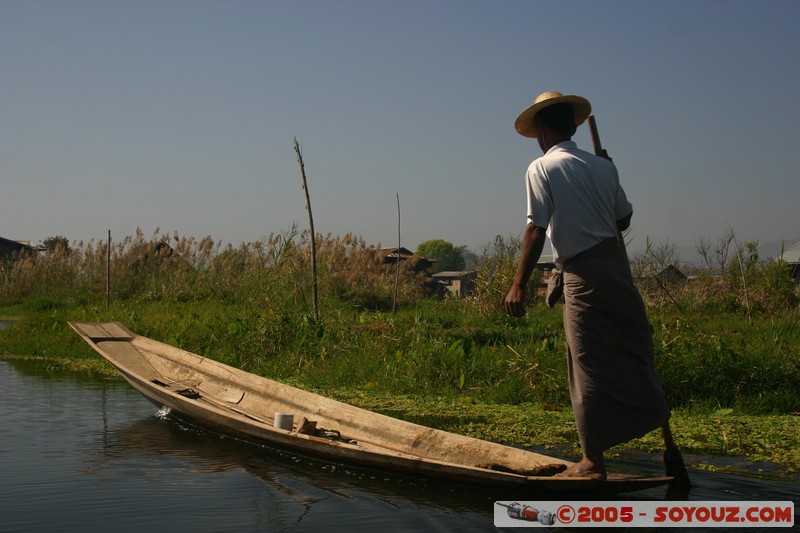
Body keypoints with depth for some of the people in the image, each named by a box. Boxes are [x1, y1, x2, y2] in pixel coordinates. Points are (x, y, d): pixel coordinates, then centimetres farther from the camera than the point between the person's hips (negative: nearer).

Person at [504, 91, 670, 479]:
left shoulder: (541, 168, -7)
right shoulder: (603, 166, 8)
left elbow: (535, 231, -14)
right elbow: (624, 220, 14)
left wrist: (518, 286, -13)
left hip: (582, 273, -5)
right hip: (616, 263, 5)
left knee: (589, 366, 0)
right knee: (630, 346, 19)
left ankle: (593, 461, 7)